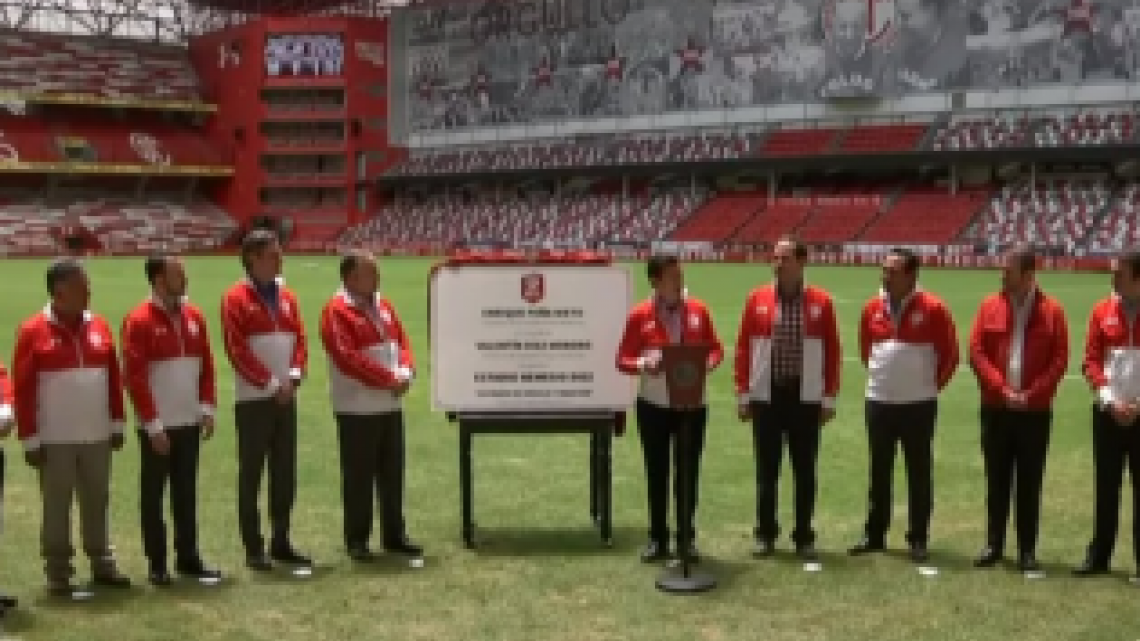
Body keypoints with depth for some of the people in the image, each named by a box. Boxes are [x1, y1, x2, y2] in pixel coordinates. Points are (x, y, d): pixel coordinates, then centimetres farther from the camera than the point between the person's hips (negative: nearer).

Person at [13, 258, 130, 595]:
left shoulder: (99, 327, 7)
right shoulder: (33, 331, -7)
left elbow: (114, 378, 12)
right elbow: (22, 389, -7)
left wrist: (117, 424, 10)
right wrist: (30, 439, -9)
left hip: (97, 437, 4)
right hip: (55, 440, -4)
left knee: (97, 502, 12)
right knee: (56, 507, 4)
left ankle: (102, 563, 24)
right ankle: (58, 572, 13)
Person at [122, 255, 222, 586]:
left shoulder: (194, 315, 7)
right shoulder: (139, 321, -11)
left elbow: (206, 364, 13)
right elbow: (133, 376, -13)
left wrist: (207, 408, 4)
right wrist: (152, 424, -15)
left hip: (190, 423, 5)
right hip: (157, 427, -5)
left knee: (187, 493, 12)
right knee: (153, 494, 5)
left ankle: (188, 557, 20)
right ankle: (157, 564, 12)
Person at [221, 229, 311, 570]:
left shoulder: (287, 297, 12)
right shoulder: (235, 299, -7)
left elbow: (299, 339, 9)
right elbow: (237, 350, -13)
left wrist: (293, 376, -7)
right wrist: (271, 384, -14)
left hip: (286, 397, 6)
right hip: (253, 399, -6)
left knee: (285, 473, 9)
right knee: (251, 476, 0)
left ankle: (281, 542, 20)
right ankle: (253, 549, 6)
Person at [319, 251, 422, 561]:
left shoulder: (384, 306, 14)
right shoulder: (337, 311, -10)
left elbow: (402, 341, 13)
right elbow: (347, 358, -19)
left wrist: (405, 372, -7)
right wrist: (387, 379, -18)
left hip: (392, 405, 7)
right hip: (357, 409, -7)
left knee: (393, 474, 13)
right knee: (359, 476, 0)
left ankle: (395, 535, 23)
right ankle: (357, 540, 10)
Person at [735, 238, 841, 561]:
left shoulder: (821, 302, -1)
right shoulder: (757, 299, 1)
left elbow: (832, 351, 2)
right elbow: (743, 347, 4)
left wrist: (830, 397, 0)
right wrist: (743, 394, 1)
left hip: (806, 398, 0)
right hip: (766, 397, 1)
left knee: (805, 471, 6)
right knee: (766, 469, 7)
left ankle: (804, 537, 17)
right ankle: (765, 534, 18)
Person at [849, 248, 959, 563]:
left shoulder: (932, 308, -9)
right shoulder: (872, 308, 4)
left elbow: (950, 353, -3)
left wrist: (934, 384, 1)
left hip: (918, 404, -4)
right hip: (879, 402, 4)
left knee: (918, 473, 3)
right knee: (879, 471, 10)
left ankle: (918, 539, 11)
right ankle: (874, 534, 20)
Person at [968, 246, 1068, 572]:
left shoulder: (1052, 310, -2)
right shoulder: (990, 306, 3)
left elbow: (1060, 359, -4)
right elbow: (976, 352, -1)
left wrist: (1031, 394, -12)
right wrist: (1002, 389, -11)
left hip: (1035, 411, -2)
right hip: (995, 409, 2)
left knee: (1029, 483, 4)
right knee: (997, 479, 8)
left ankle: (1028, 550, 11)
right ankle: (993, 545, 17)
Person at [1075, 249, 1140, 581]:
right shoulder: (1102, 311, 4)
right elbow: (1091, 361, 3)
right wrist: (1110, 399, -9)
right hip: (1108, 413, 3)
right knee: (1106, 487, 8)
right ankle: (1098, 555, 16)